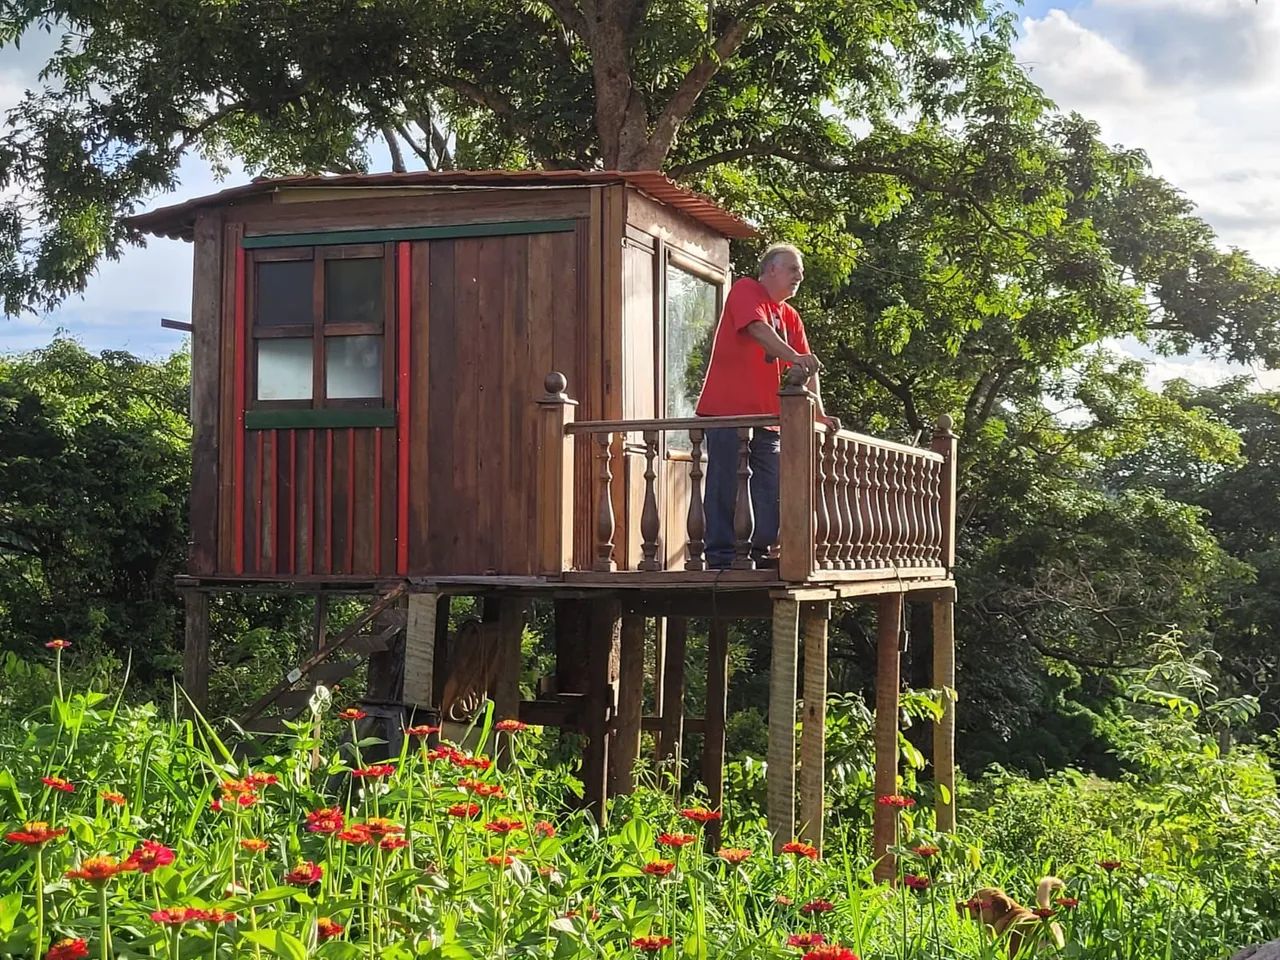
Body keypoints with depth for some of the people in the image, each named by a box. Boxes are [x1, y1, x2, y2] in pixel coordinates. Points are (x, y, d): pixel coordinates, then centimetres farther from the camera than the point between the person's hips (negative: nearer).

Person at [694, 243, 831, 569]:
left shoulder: (790, 317, 19)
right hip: (727, 409, -8)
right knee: (726, 484, -8)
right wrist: (794, 356, -35)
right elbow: (758, 328, -21)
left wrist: (819, 414, 1)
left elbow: (808, 369, 12)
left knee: (770, 490, 4)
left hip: (767, 419, 8)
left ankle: (760, 554, 11)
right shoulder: (745, 291, -1)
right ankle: (721, 557, -5)